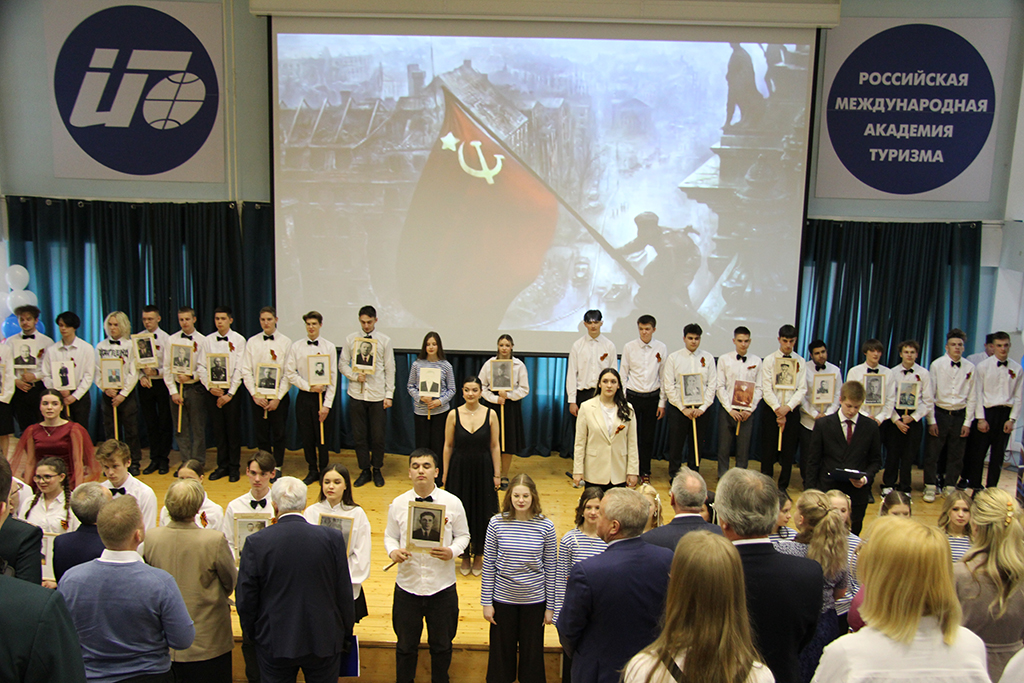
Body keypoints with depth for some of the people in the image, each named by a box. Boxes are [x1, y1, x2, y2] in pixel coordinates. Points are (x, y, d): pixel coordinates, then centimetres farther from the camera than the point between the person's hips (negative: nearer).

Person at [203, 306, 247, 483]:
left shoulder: (239, 340, -1)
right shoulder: (208, 340, 7)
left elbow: (239, 369, -6)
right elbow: (202, 367, 5)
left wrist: (229, 393, -10)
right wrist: (210, 387, -9)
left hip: (232, 390, -3)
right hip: (212, 390, 3)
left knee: (233, 429, 2)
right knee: (218, 430, 7)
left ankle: (234, 468, 11)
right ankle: (222, 466, 18)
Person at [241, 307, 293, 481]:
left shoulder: (286, 342, -1)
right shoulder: (252, 342, 5)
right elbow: (246, 371, 3)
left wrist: (278, 398, -11)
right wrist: (255, 395, -7)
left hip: (279, 396, -2)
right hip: (258, 396, 2)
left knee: (278, 433, 3)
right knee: (261, 434, 6)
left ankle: (277, 467, 16)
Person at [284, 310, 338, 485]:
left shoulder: (329, 347, -2)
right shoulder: (296, 347, 2)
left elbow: (333, 378, -3)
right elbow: (289, 372, 2)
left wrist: (327, 404, -8)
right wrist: (308, 386, -9)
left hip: (322, 396, -2)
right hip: (304, 397, 2)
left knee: (323, 437, 2)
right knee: (307, 437, 7)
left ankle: (324, 471, 17)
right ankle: (312, 471, 22)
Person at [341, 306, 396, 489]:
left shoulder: (384, 340, 2)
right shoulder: (351, 339, 5)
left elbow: (390, 369, 2)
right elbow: (343, 364, 8)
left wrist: (389, 395, -2)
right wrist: (355, 376, -11)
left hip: (378, 395, -1)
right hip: (356, 394, 1)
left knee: (378, 436, 4)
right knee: (359, 435, 6)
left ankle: (377, 470, 20)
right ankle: (365, 471, 19)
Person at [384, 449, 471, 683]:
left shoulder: (452, 503, -6)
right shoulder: (398, 504, -3)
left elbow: (463, 535, 3)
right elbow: (390, 536, 6)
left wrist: (452, 551, -17)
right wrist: (393, 552, -16)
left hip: (442, 587, -1)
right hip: (407, 586, 1)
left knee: (441, 645, 16)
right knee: (406, 646, 15)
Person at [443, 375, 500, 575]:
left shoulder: (490, 414, -6)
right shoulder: (454, 415, -5)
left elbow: (495, 446, -2)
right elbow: (448, 446, 1)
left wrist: (497, 474, -2)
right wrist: (445, 474, 2)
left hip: (483, 469, 0)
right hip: (459, 469, 0)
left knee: (482, 512, 8)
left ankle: (478, 555, 27)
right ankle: (465, 555, 26)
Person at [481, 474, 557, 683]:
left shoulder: (545, 526, -10)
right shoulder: (497, 523, -10)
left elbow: (551, 568, -3)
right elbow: (488, 565, -3)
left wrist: (550, 606, 0)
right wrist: (487, 602, -2)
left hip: (534, 601, 0)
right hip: (503, 599, 0)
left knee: (532, 653, 14)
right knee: (501, 652, 15)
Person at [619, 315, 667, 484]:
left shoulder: (661, 348, 0)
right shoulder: (629, 347, -1)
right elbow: (623, 375, 3)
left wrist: (662, 403, 2)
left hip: (652, 397, 1)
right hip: (633, 396, 0)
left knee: (648, 437, 8)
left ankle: (645, 472, 21)